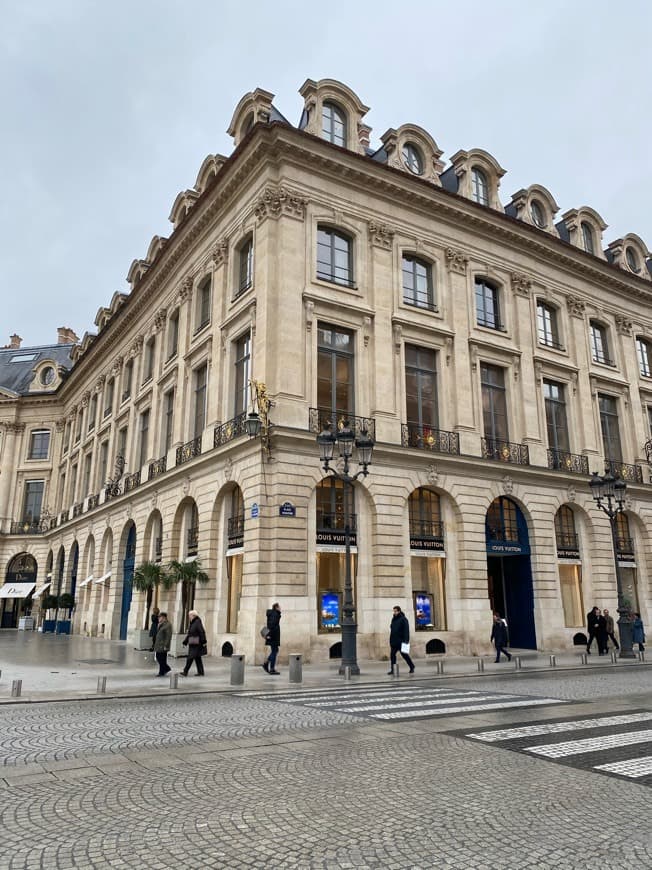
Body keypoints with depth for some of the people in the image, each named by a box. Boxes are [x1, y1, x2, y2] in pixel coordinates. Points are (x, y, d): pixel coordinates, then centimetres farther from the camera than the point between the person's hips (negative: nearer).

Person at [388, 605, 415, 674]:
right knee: (392, 655, 1)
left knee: (405, 654, 2)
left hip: (401, 641, -7)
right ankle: (392, 670, 5)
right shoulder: (393, 619, 13)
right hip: (394, 642, 7)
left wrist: (406, 640, -21)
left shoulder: (403, 619, -9)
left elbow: (406, 630, -14)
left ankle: (412, 667, 18)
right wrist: (391, 640, 15)